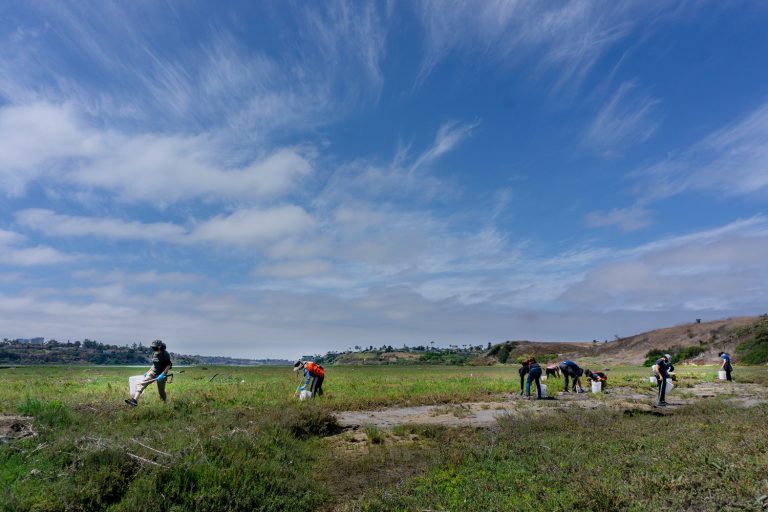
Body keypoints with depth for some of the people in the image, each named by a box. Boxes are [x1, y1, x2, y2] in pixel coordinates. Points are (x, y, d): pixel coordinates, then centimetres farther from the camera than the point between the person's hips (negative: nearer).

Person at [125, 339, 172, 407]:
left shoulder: (165, 354, -15)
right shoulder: (154, 353, 7)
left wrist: (162, 374, -24)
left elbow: (169, 365, -17)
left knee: (161, 392, 5)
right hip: (153, 373, 6)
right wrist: (148, 372, 15)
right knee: (141, 384, -13)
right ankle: (134, 400, -19)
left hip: (161, 374, -6)